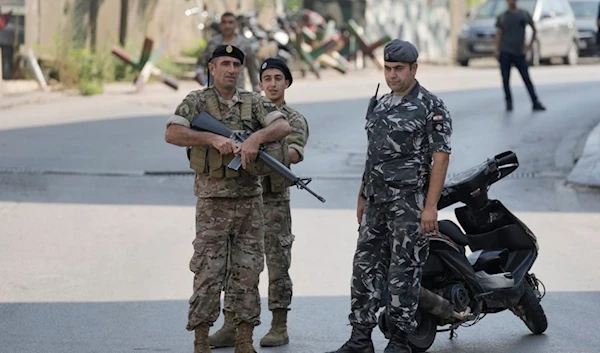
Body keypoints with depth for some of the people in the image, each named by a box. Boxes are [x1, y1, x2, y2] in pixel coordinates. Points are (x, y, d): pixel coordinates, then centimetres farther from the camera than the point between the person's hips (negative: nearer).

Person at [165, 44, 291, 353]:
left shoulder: (254, 102, 8)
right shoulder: (197, 101, 0)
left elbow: (283, 126, -5)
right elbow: (172, 134, -13)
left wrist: (257, 137, -22)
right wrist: (214, 139, -22)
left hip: (250, 199, 3)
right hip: (213, 202, -3)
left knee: (248, 272, 5)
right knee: (208, 273, -2)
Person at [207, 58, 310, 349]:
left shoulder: (294, 120, 0)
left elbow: (296, 153, -18)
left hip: (274, 202, -4)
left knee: (277, 265, -1)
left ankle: (279, 328, 7)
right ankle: (230, 328, 4)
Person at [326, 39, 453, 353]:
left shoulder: (431, 107, -7)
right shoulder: (379, 105, 15)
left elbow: (440, 158, -12)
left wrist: (430, 206, -18)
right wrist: (362, 198, 19)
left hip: (410, 203, -7)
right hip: (376, 202, 7)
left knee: (403, 273, -3)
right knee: (365, 266, 5)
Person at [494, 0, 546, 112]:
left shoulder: (524, 14, 7)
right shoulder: (502, 17, 5)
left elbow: (534, 30, 15)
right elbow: (498, 33, 3)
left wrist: (530, 45, 4)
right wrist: (497, 50, -8)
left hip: (519, 52, 0)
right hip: (505, 52, 0)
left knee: (527, 78, -4)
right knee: (506, 78, -1)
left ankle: (535, 103, -3)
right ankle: (509, 102, 8)